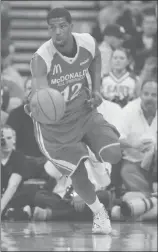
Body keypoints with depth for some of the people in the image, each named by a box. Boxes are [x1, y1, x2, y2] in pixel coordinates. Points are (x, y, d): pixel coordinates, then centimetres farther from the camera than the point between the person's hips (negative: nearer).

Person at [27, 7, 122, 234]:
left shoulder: (88, 43, -13)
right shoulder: (41, 58, -27)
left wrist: (96, 90, 2)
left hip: (84, 111, 4)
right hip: (55, 122, -3)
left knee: (113, 156, -15)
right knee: (78, 175, -6)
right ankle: (98, 213, 22)